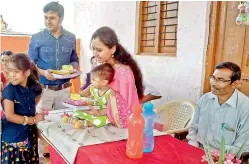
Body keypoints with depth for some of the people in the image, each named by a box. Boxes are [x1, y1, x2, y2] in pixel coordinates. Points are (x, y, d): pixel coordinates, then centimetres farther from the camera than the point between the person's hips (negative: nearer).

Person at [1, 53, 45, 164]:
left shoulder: (32, 87, -3)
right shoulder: (9, 90, -17)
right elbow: (9, 116, -21)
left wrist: (33, 111, 5)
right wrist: (33, 120, -15)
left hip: (29, 134, 5)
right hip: (13, 138, -5)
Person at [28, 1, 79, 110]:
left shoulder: (71, 38, 3)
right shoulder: (36, 38, -6)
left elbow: (74, 60, 13)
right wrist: (43, 73, -20)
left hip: (64, 89, 3)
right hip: (43, 89, -2)